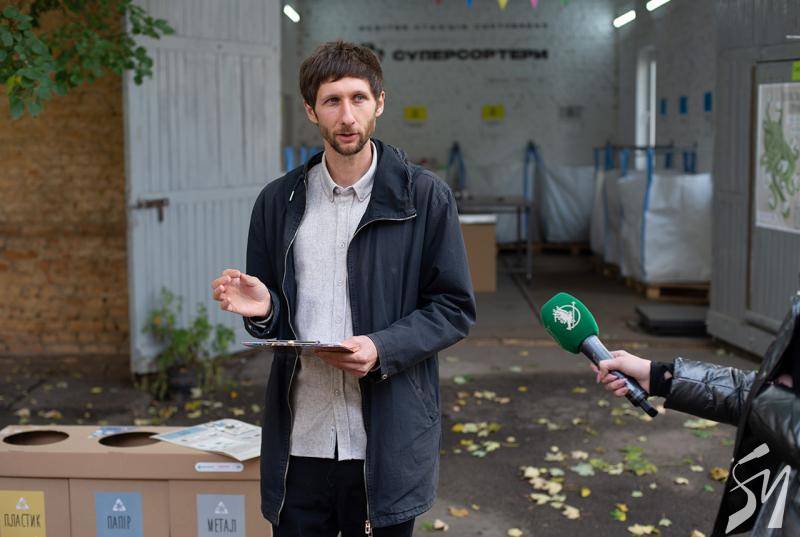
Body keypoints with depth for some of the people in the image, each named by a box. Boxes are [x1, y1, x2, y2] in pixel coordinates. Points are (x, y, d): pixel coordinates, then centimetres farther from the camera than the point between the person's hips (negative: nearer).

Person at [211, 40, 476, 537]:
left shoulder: (425, 197, -2)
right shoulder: (279, 201, 8)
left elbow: (455, 309, -1)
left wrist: (383, 348, -17)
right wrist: (262, 308, -8)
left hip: (386, 440, -2)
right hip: (299, 440, 3)